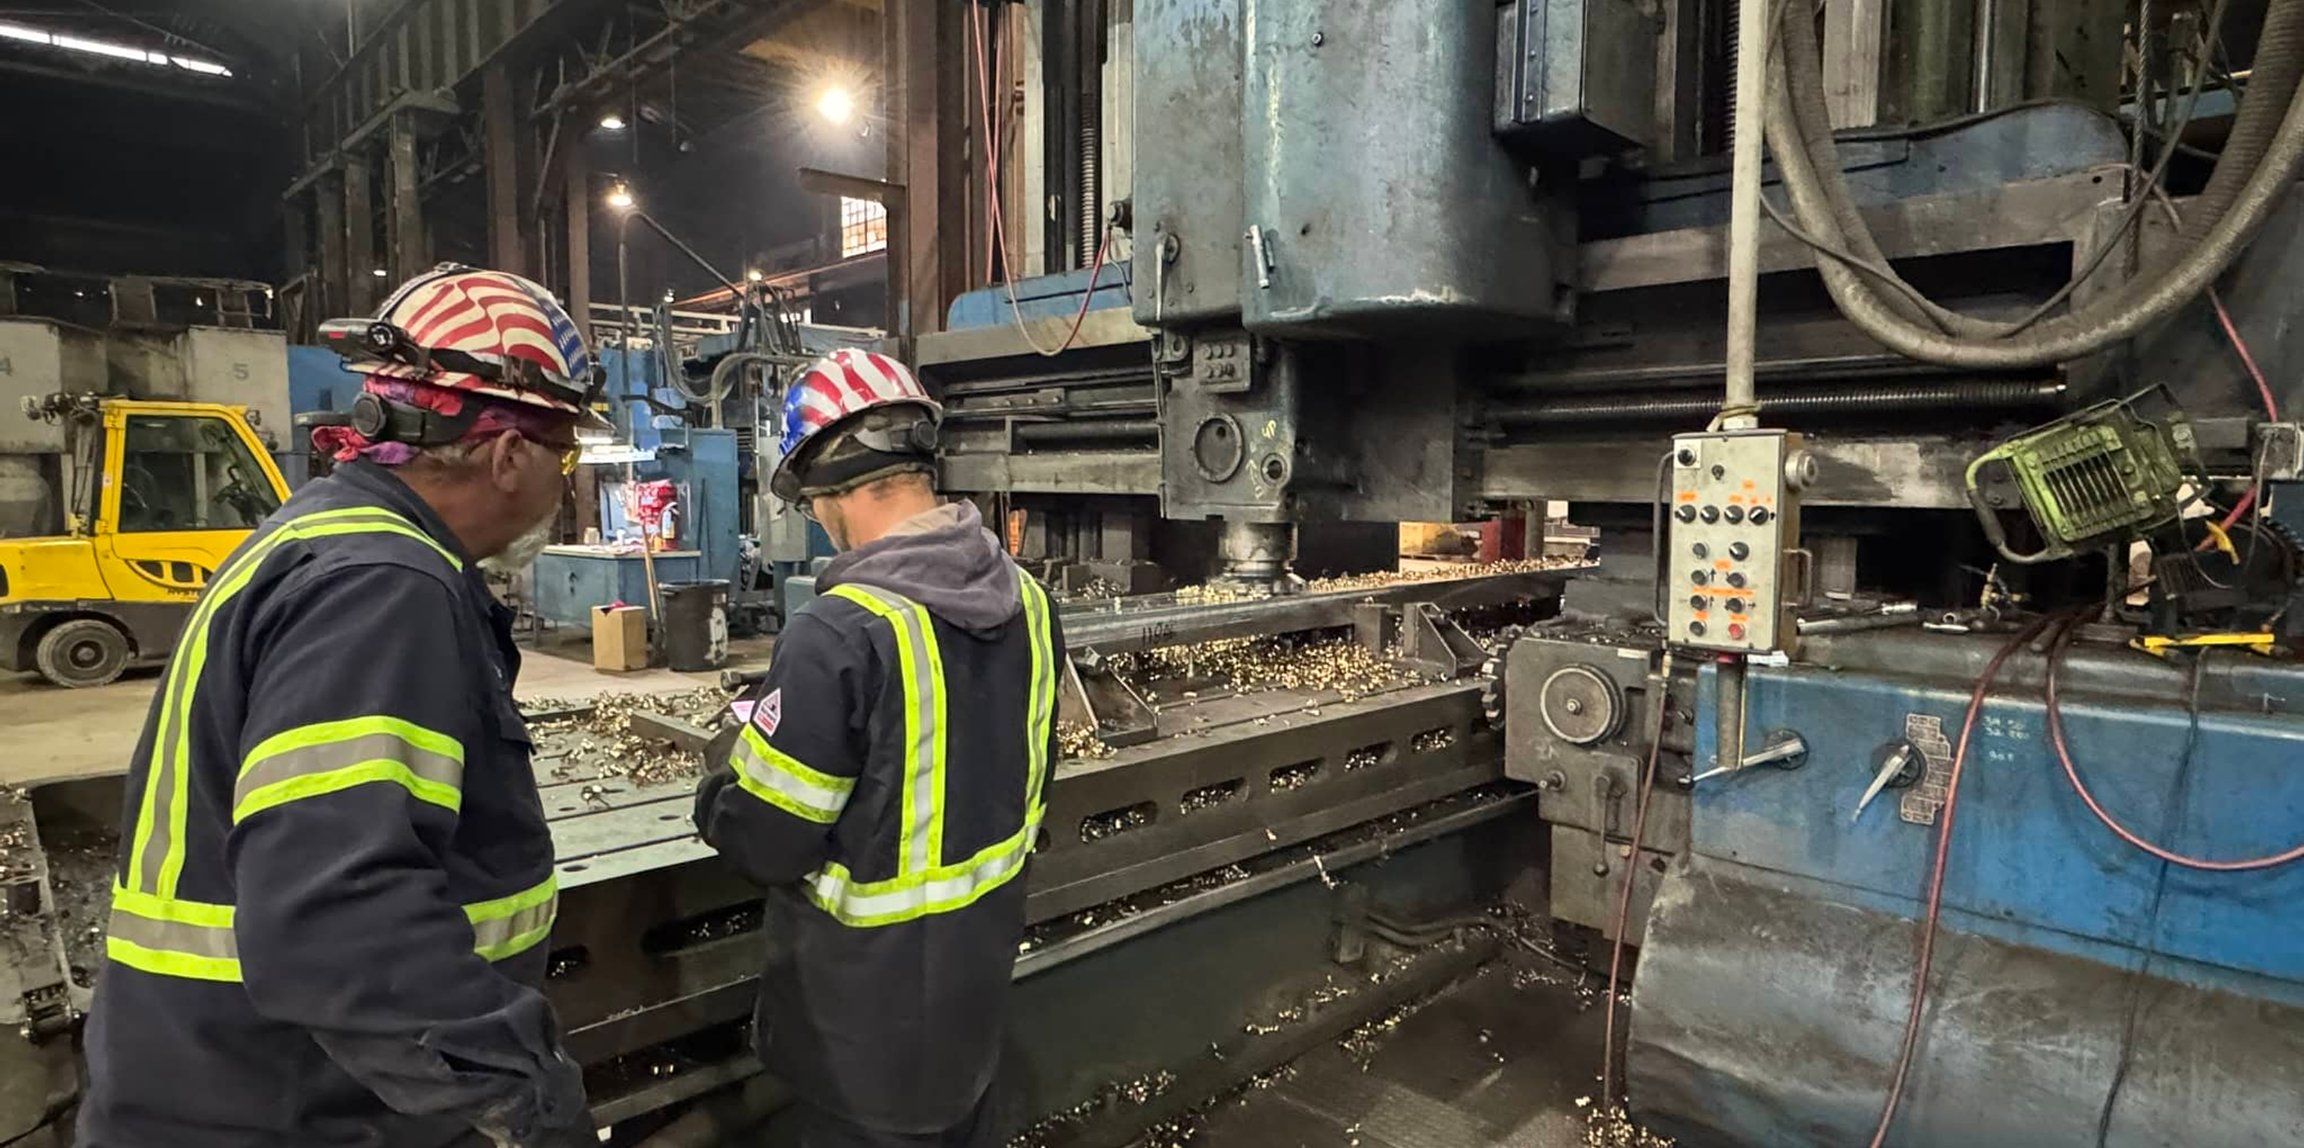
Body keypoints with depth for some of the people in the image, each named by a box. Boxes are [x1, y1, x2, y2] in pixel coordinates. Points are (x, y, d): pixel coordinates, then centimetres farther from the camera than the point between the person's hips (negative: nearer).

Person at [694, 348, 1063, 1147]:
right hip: (983, 955, 7)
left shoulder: (840, 635, -28)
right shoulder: (1026, 597, -4)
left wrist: (727, 774, 0)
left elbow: (765, 842, -19)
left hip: (873, 981, -6)